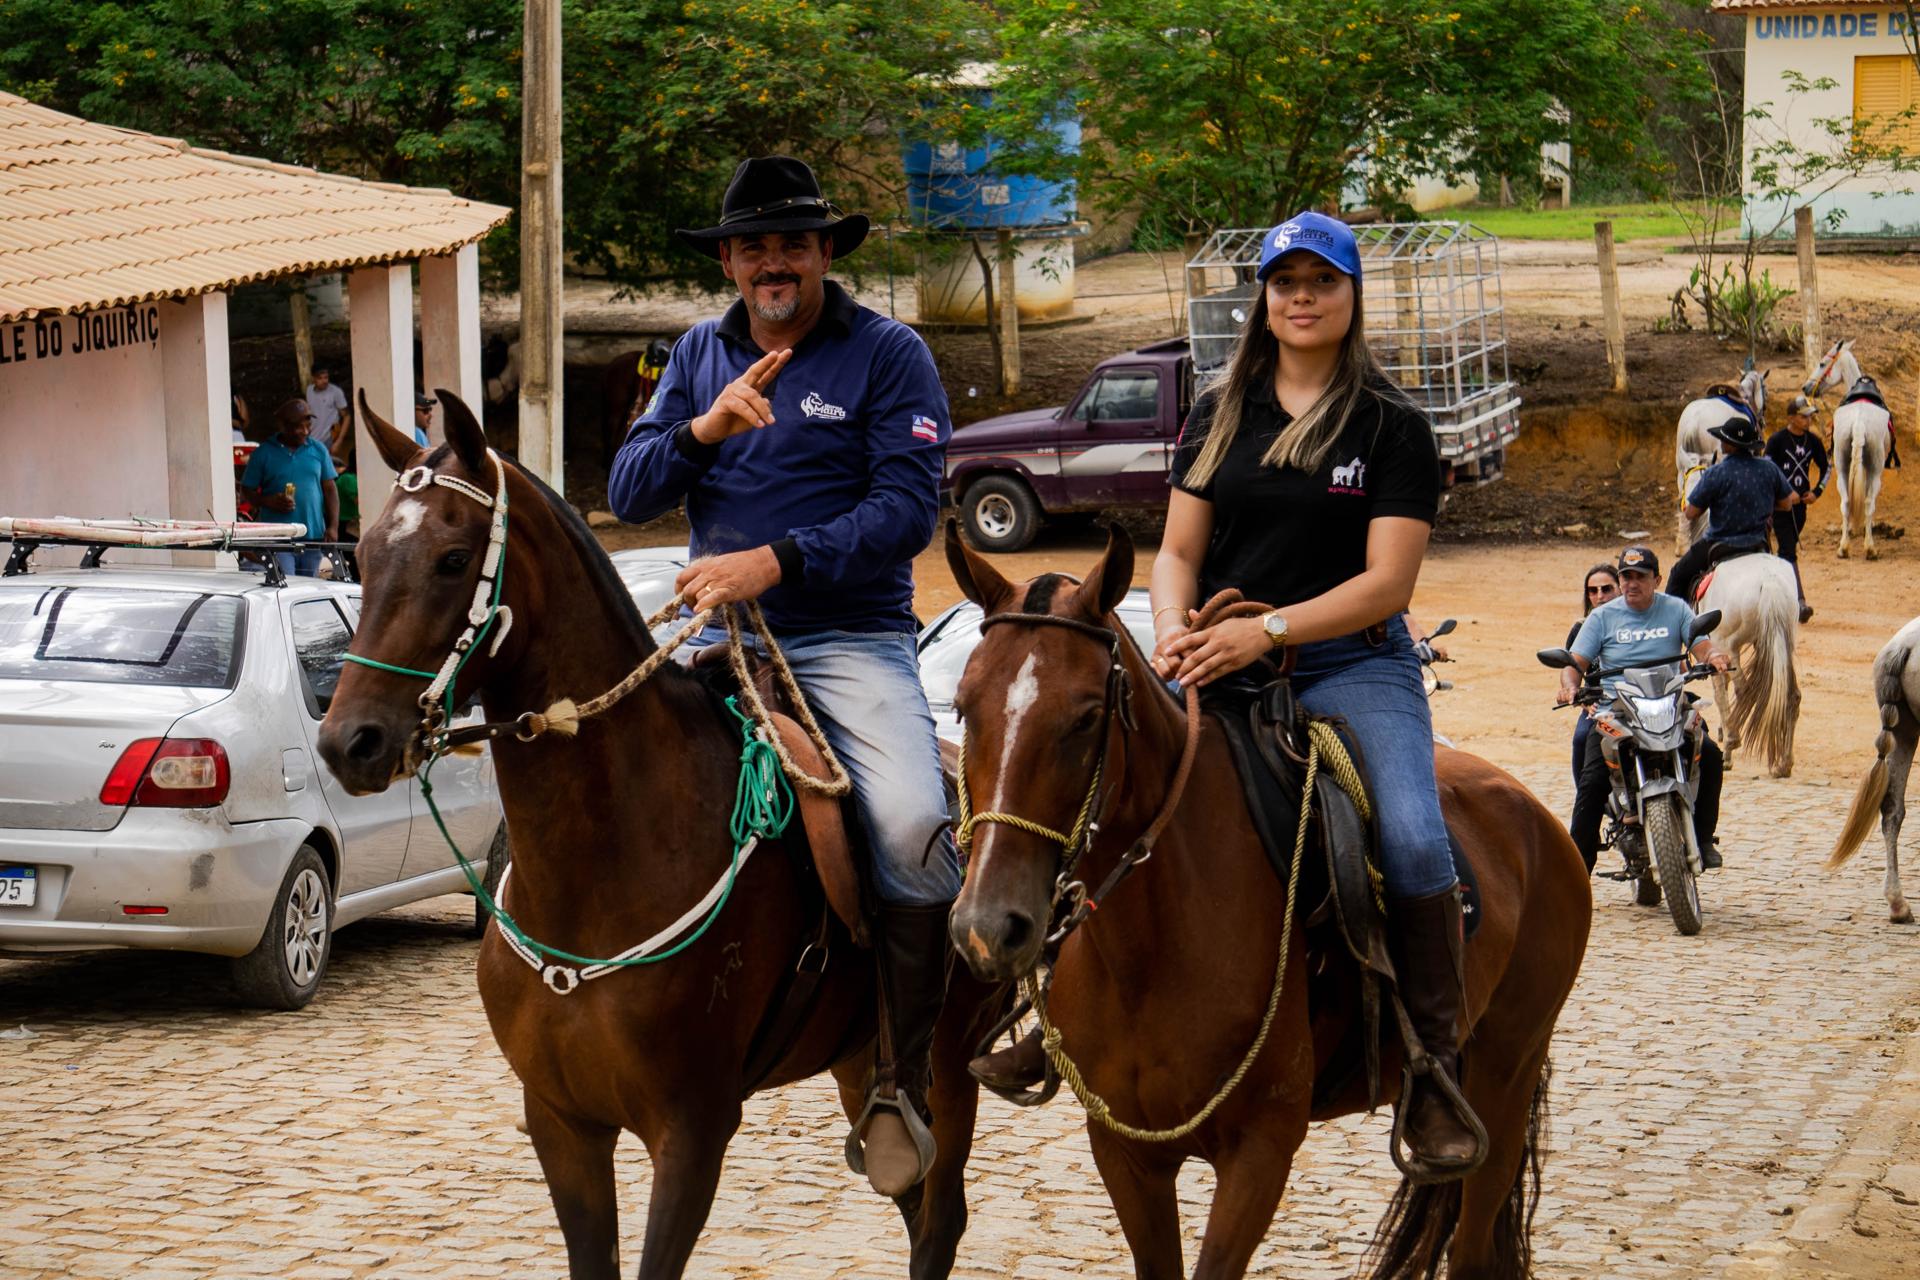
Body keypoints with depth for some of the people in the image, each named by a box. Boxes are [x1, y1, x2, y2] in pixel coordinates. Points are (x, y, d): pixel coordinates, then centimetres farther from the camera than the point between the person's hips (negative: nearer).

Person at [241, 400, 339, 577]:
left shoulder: (318, 450, 10)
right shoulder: (264, 452, 2)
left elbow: (330, 489, 13)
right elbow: (247, 489, 6)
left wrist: (333, 526, 3)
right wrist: (268, 502, -14)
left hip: (313, 536, 4)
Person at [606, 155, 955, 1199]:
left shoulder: (888, 354, 1)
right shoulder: (700, 356, 14)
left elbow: (908, 507, -10)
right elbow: (627, 495, 8)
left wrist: (777, 560, -20)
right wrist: (706, 428, -11)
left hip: (852, 636, -4)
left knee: (912, 824, -28)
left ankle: (898, 1084, -16)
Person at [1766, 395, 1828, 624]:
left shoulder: (1813, 441, 6)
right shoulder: (1777, 440, -10)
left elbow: (1826, 468, 19)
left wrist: (1817, 492, 5)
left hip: (1800, 503, 6)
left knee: (1787, 550, 13)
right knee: (1789, 552, -13)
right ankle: (1799, 602, -21)